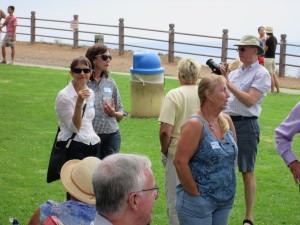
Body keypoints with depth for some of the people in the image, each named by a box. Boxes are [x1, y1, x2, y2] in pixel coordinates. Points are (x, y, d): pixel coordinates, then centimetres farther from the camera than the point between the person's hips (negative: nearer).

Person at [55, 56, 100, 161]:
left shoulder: (91, 93, 11)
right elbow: (74, 127, -14)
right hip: (73, 147, -6)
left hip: (93, 146, 6)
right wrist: (79, 103, -25)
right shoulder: (64, 96, -8)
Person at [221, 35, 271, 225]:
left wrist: (228, 83, -17)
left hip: (246, 125, -7)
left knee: (247, 172, 0)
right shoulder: (235, 73, 14)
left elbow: (249, 100, -16)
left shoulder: (261, 74, -6)